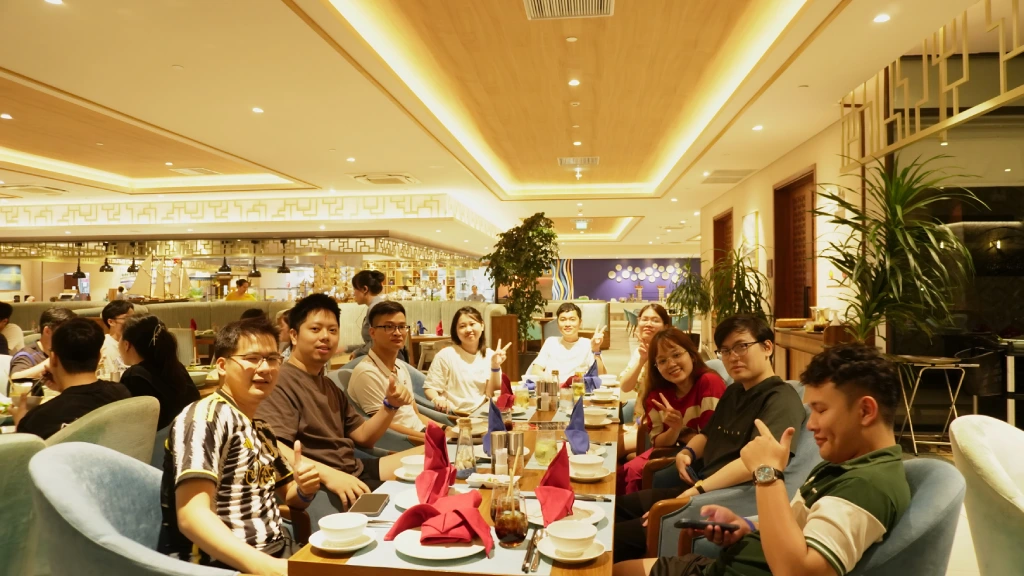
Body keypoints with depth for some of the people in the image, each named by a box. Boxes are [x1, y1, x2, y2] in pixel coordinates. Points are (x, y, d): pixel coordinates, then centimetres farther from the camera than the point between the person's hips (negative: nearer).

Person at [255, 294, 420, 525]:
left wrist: (390, 405, 2)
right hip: (318, 486, -10)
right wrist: (328, 474, -39)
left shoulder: (329, 385, 21)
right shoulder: (281, 382, -12)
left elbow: (363, 436, 20)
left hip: (356, 473, 10)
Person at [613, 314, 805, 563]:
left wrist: (695, 491, -29)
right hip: (698, 490, 10)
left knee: (615, 538, -14)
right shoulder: (733, 392, 15)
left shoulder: (781, 399, -15)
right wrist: (686, 452, 5)